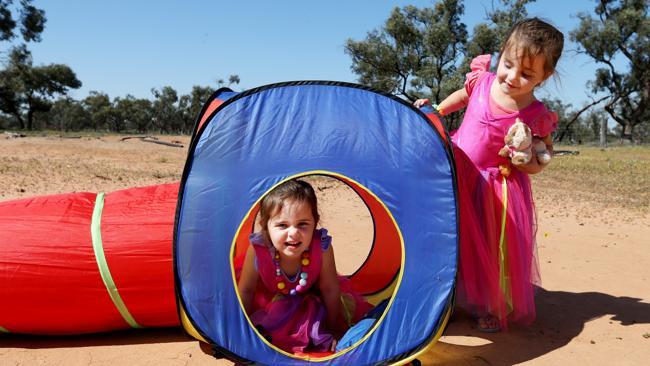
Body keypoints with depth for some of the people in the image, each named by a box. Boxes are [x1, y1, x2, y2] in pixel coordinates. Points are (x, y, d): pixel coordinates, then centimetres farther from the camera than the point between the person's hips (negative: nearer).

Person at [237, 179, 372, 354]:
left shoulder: (322, 247, -36)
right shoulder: (258, 249, -37)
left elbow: (329, 290, -19)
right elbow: (246, 290, -19)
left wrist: (334, 330, -9)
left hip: (309, 296, 1)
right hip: (269, 299, 0)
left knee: (347, 302, -9)